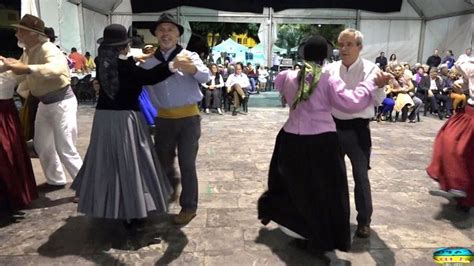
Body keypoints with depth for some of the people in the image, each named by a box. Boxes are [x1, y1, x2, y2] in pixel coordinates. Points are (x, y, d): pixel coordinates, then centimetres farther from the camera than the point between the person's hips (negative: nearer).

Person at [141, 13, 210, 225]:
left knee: (187, 164, 1)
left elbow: (206, 76, -21)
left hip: (188, 117, -3)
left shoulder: (188, 56, -5)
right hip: (164, 118, 4)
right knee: (162, 162, 16)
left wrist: (192, 69, -43)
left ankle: (188, 207, 16)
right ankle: (171, 183, 48)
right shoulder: (149, 62, 6)